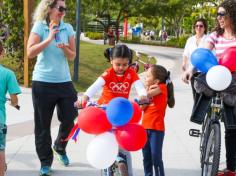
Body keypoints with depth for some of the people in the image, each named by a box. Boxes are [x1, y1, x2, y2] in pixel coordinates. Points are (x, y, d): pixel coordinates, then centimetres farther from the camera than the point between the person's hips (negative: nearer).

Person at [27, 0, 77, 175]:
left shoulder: (68, 28, 4)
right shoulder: (39, 26, -5)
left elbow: (72, 56, 6)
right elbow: (30, 52, -14)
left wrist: (65, 48, -14)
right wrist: (49, 39, -20)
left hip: (64, 82, 3)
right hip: (43, 82, -3)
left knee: (69, 119, 4)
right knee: (43, 124, 4)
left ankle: (60, 147, 34)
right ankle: (45, 162, 18)